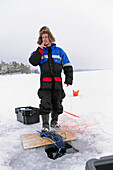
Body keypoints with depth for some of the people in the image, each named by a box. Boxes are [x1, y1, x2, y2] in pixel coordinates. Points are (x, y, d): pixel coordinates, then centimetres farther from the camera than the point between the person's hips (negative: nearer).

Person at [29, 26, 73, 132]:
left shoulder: (59, 51, 9)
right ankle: (45, 124, 3)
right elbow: (33, 62, -9)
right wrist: (40, 49, -9)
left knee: (57, 103, 9)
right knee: (45, 103, -9)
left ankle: (54, 121, 27)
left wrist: (68, 79, 1)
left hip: (57, 82, 2)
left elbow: (67, 66, 9)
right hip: (45, 82, -1)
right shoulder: (39, 51, 10)